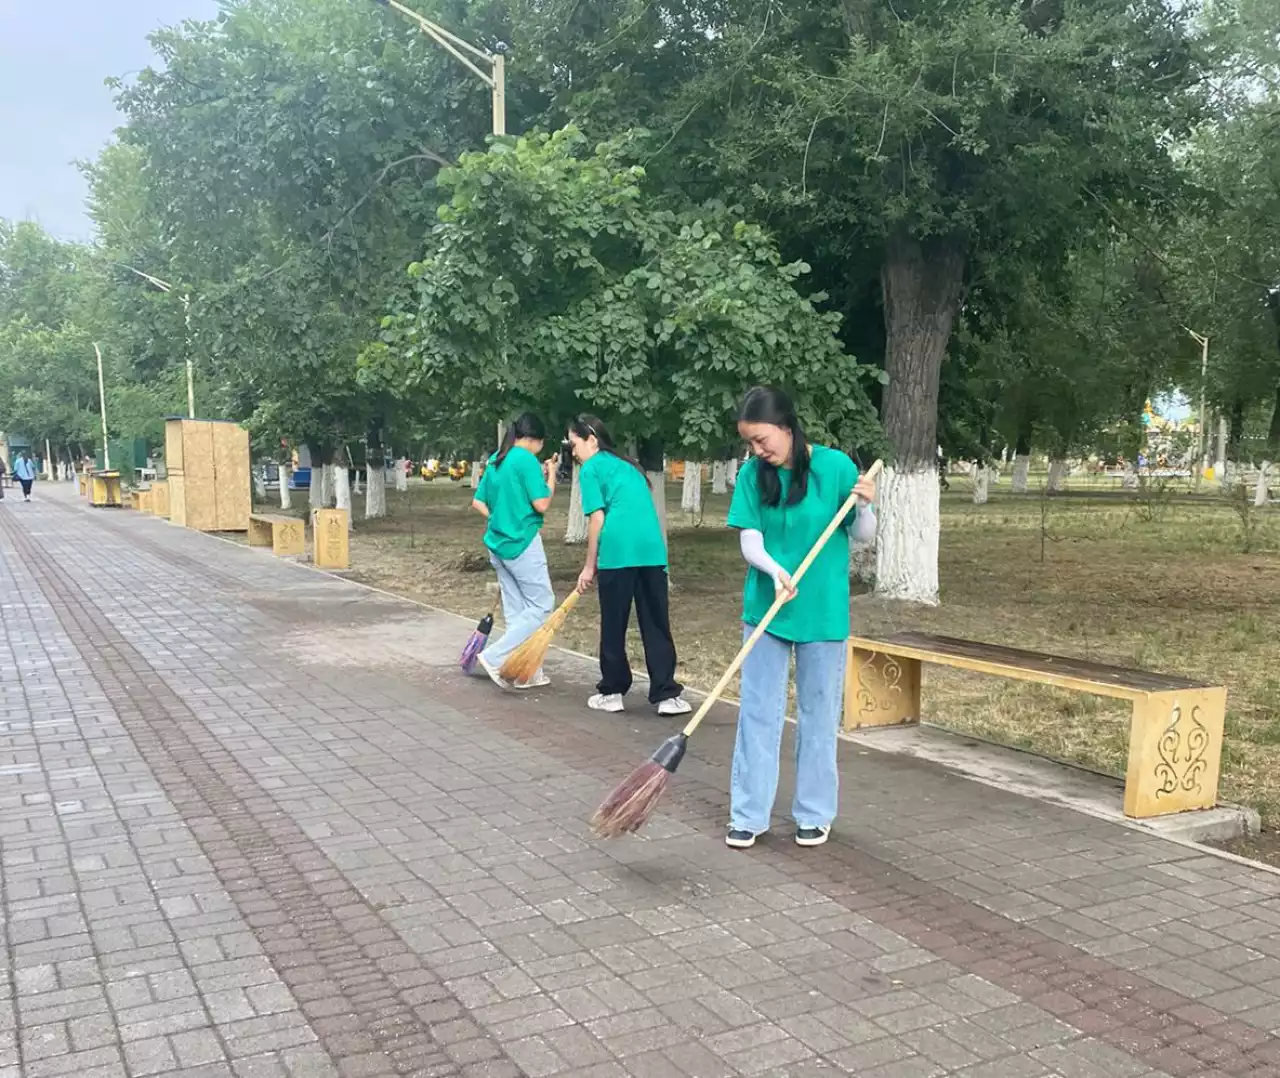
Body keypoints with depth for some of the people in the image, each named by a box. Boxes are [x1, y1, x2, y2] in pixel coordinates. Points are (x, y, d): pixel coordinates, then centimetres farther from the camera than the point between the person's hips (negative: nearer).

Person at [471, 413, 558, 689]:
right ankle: (494, 657, -6)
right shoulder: (526, 459, -13)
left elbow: (477, 503, 14)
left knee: (515, 610, 13)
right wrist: (551, 476, -3)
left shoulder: (495, 461, 11)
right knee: (542, 605, 1)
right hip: (522, 543, -9)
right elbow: (542, 505, -17)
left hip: (499, 543, 9)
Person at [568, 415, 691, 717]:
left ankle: (612, 692, 17)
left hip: (618, 551, -6)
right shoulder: (626, 465, 26)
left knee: (613, 626, 7)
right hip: (653, 548, 6)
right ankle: (667, 694, 6)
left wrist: (589, 567, 4)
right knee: (656, 624, 8)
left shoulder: (591, 468, 6)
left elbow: (598, 518, -2)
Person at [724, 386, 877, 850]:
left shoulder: (835, 466, -9)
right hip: (765, 610, 2)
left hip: (823, 612, -2)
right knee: (758, 712, 5)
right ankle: (748, 814, 15)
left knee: (818, 713, 10)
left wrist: (866, 504, -23)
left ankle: (814, 813, 24)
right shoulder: (753, 474, -3)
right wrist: (774, 570, -25)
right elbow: (749, 540, -6)